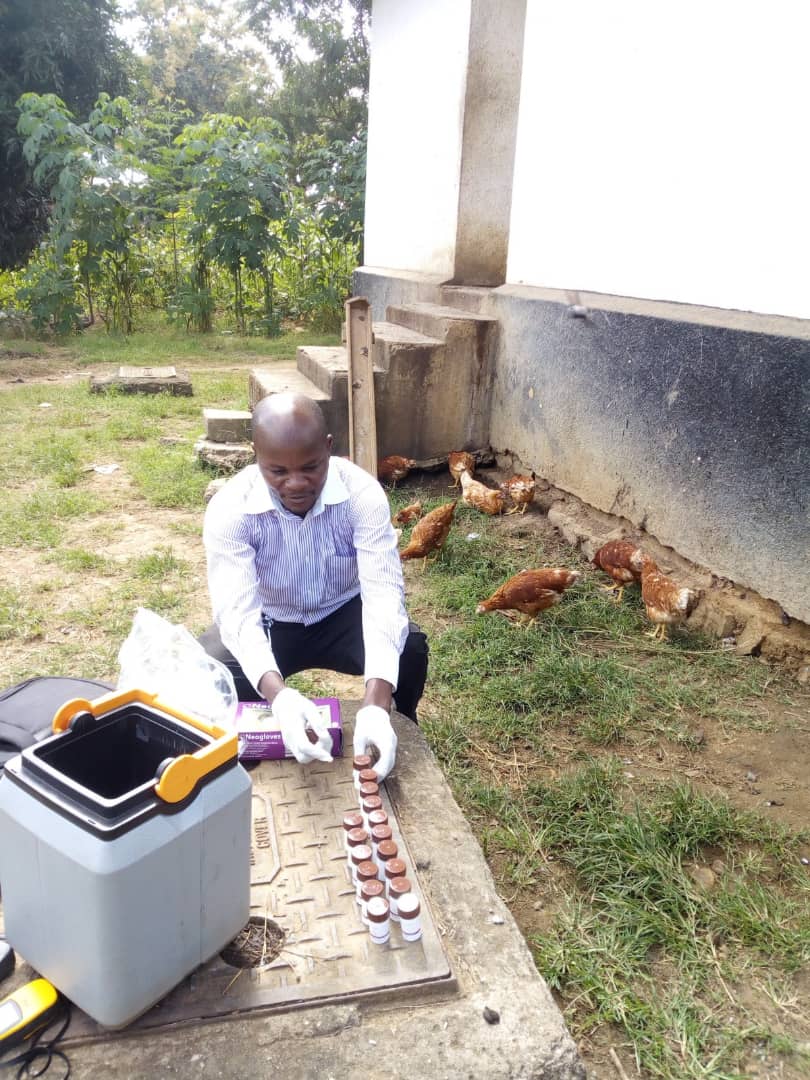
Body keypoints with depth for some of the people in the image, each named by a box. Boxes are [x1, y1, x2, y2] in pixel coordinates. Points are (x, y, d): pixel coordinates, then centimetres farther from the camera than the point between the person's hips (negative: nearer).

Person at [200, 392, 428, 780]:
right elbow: (236, 610, -36)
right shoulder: (229, 508, -26)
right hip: (268, 622, 0)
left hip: (342, 614, 0)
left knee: (411, 649, -29)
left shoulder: (361, 493, -27)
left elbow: (383, 594, -35)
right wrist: (279, 695, -55)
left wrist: (375, 704, -50)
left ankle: (403, 743, 3)